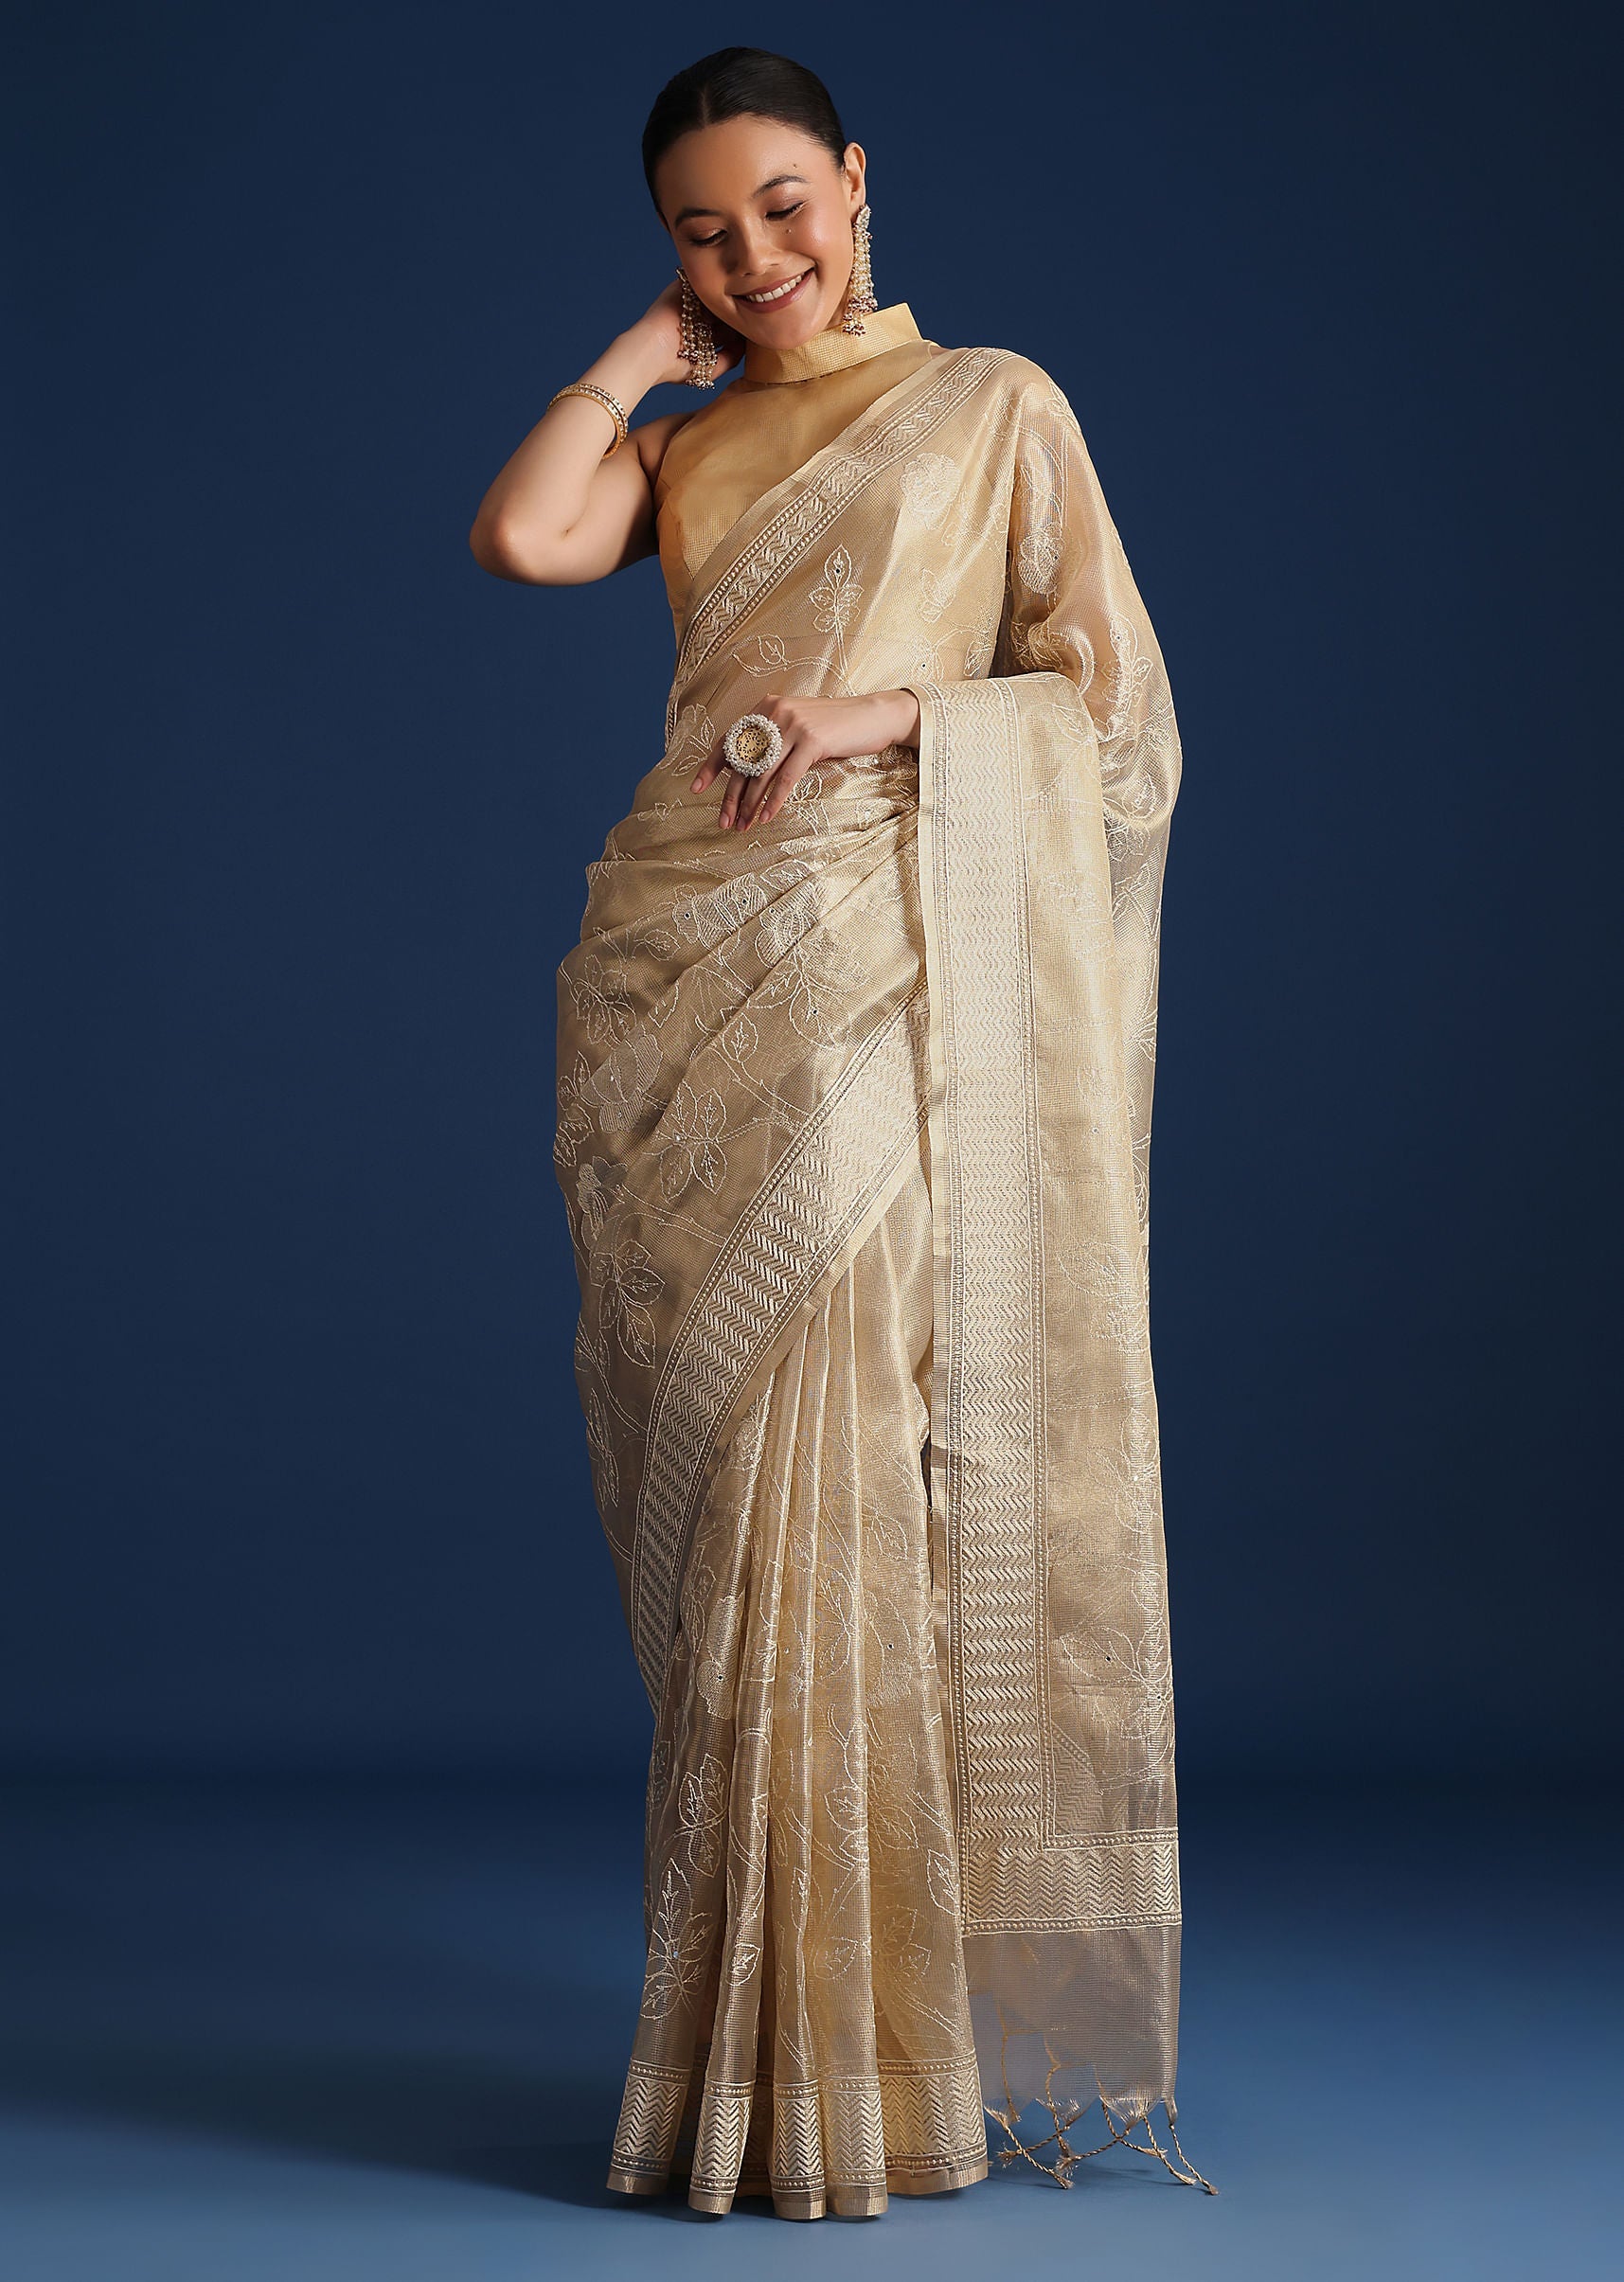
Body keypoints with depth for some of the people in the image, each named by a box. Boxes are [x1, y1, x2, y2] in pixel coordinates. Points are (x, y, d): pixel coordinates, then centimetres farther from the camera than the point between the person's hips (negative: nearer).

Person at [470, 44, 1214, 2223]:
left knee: (832, 1500, -10)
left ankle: (854, 2048, -2)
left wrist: (884, 713, -12)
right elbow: (518, 534, -1)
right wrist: (653, 345, 10)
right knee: (724, 1506, 4)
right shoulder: (687, 446, 20)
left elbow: (1116, 705, 2)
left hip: (871, 984, -4)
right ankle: (757, 2006, 13)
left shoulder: (992, 405, 9)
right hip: (680, 983, 4)